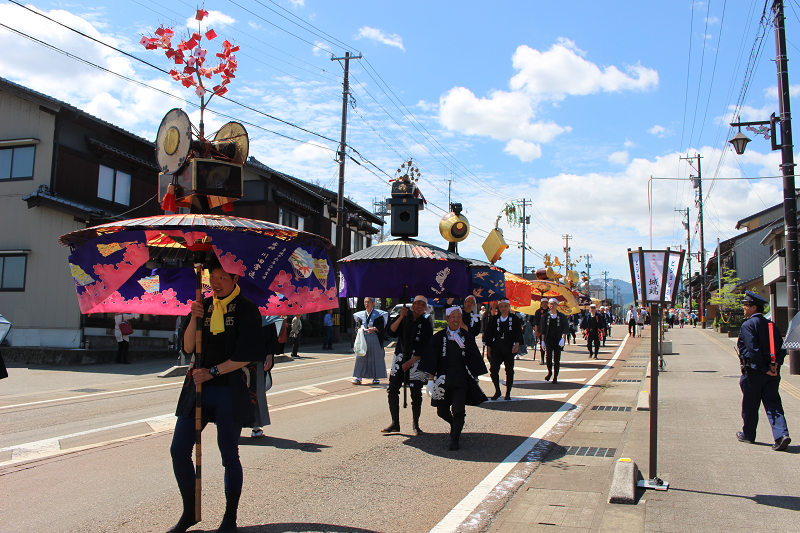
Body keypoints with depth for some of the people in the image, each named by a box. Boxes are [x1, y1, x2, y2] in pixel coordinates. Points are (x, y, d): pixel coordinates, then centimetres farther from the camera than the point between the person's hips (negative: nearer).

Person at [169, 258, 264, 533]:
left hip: (230, 390, -5)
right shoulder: (204, 306, 13)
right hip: (198, 387, 5)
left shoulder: (246, 309, -4)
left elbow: (245, 355, -10)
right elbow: (188, 347, 6)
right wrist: (194, 319, -10)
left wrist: (213, 372, -13)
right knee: (179, 451, 4)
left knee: (229, 455, 3)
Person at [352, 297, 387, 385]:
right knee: (361, 357, -3)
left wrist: (374, 329, -22)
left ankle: (376, 378, 10)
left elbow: (381, 327, -4)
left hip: (375, 339, -2)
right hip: (363, 339, 2)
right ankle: (358, 377, 2)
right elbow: (357, 326, 8)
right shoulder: (360, 315, 13)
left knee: (376, 358, 1)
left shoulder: (378, 314, 3)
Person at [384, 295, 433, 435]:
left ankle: (416, 425, 11)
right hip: (400, 357, 2)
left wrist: (410, 362, -11)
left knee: (416, 393, -3)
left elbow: (425, 347, -4)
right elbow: (390, 332, -6)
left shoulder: (426, 324, 1)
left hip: (416, 360, -2)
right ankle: (395, 424, 6)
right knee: (392, 390, -4)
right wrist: (401, 317, -16)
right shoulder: (402, 318, 7)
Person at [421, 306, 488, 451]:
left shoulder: (467, 337, 3)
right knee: (442, 411, 8)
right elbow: (432, 361, 1)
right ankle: (455, 426, 39)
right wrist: (430, 379, -4)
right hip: (443, 379, 1)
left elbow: (474, 360, 6)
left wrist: (475, 379, 3)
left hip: (461, 380, -1)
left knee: (458, 411, -6)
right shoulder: (439, 337, 2)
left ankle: (454, 439, 9)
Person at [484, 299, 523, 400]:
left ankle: (508, 393, 16)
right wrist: (488, 347, 4)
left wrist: (517, 344, -12)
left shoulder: (514, 318, 4)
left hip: (509, 350, -1)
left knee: (509, 371, 4)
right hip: (496, 349, 1)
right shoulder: (493, 319, 8)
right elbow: (489, 334, 9)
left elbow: (518, 332, 1)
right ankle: (497, 391, 14)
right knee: (493, 370, -5)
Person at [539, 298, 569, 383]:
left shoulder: (561, 316, 1)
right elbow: (543, 330, 10)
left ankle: (555, 377, 14)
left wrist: (563, 338, -14)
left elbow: (565, 329, 0)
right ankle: (549, 372, 10)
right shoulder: (546, 316, 5)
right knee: (548, 356, -14)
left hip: (558, 341, -1)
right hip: (548, 340, 1)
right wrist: (543, 341, 6)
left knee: (557, 359, 2)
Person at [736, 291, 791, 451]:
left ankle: (748, 434, 22)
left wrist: (764, 369, -15)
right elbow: (782, 348, 5)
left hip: (754, 372, -6)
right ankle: (782, 434, -11)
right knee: (773, 403, 4)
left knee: (750, 405, 8)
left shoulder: (748, 325, -12)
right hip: (772, 373, 6)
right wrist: (775, 364, -4)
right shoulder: (771, 325, 11)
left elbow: (752, 350, -20)